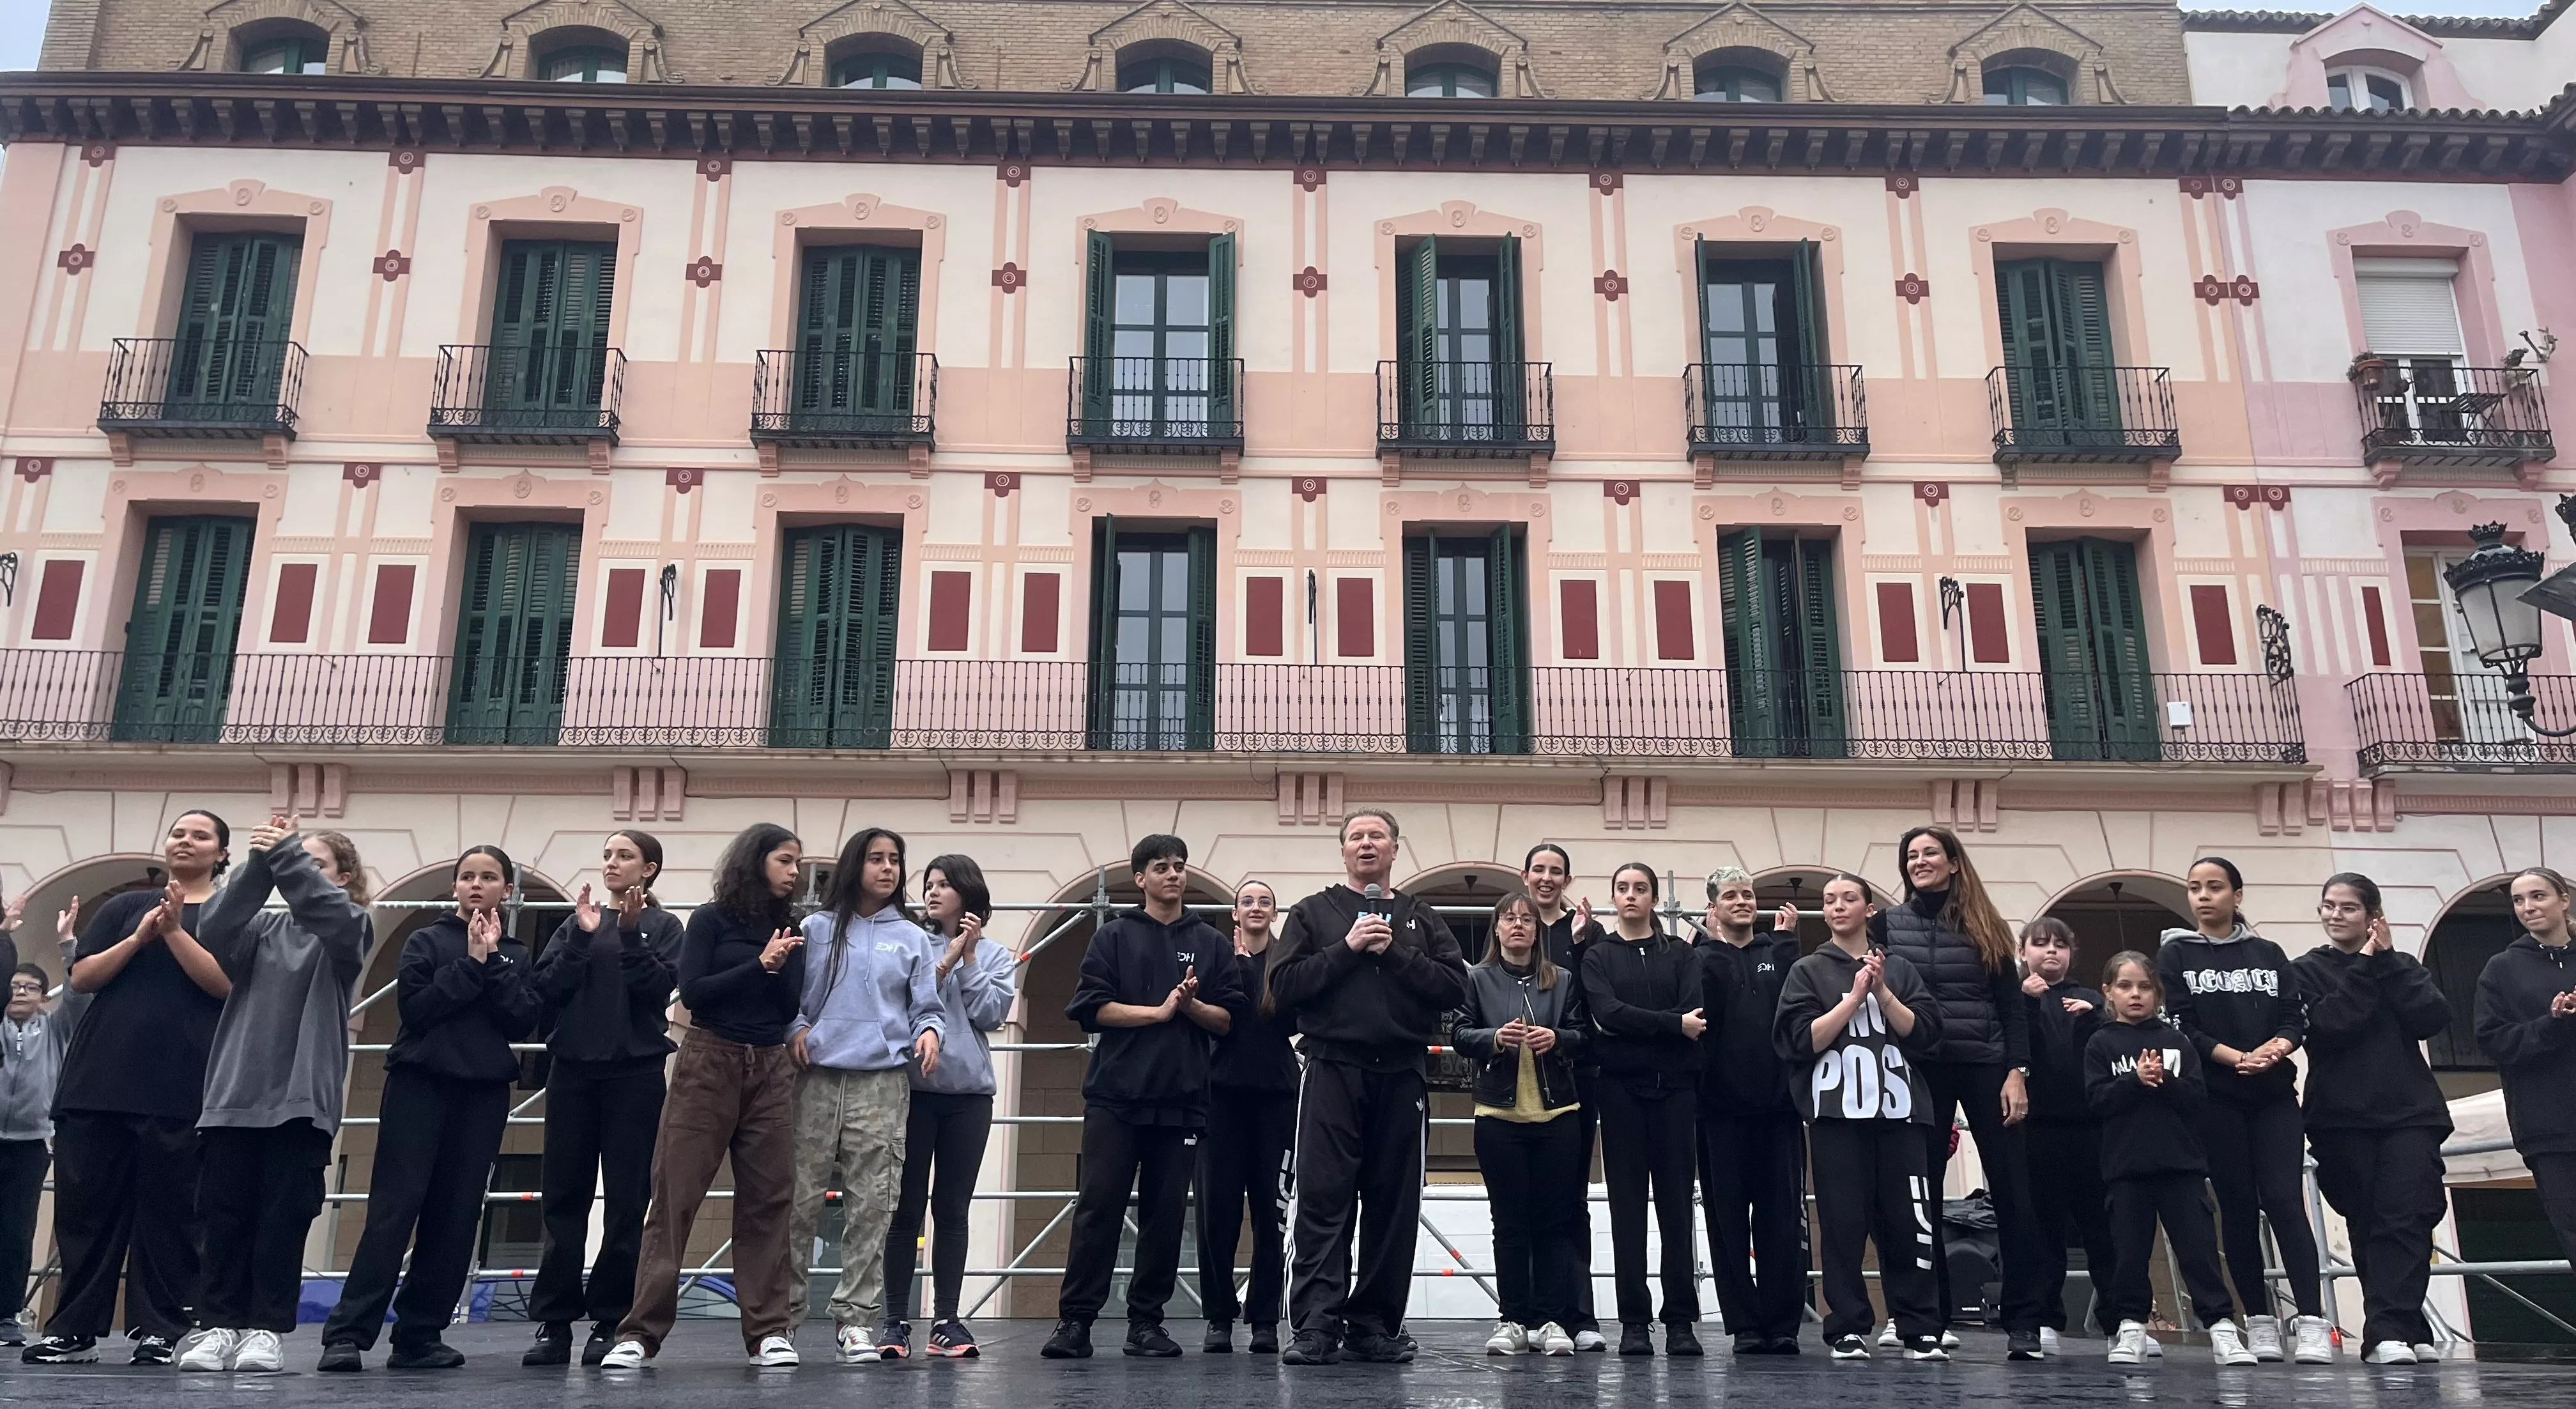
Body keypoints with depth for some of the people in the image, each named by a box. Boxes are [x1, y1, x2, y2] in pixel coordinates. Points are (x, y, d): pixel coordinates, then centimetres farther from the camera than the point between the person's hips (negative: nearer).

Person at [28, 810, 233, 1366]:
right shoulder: (124, 906, 16)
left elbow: (226, 983, -7)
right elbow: (80, 979, 6)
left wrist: (174, 931, -15)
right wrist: (139, 936, -7)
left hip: (181, 1087, -3)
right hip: (98, 1079, 3)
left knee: (169, 1211, -1)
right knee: (85, 1206, 4)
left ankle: (161, 1330, 3)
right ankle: (75, 1329, 11)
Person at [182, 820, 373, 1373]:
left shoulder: (352, 928, 7)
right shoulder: (261, 926, 16)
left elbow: (331, 913, -16)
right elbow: (213, 930, -5)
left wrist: (286, 853, -22)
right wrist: (259, 862, -16)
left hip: (302, 1096, -3)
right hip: (236, 1091, 3)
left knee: (284, 1217, -2)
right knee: (225, 1214, 4)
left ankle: (267, 1328, 4)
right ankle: (219, 1324, 11)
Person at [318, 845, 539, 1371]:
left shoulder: (515, 954, 12)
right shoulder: (427, 941, 5)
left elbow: (523, 1022, -3)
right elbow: (414, 1008, -9)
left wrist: (493, 961, -8)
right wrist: (470, 963, -10)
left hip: (484, 1094, 3)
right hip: (420, 1085, -3)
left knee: (456, 1217, 2)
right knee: (394, 1209, -9)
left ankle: (419, 1336, 8)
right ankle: (347, 1334, -9)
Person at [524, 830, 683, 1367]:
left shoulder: (663, 925, 5)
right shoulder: (577, 921, 13)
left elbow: (658, 987, -8)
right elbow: (547, 987, 2)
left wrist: (630, 933, -16)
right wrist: (582, 937, -10)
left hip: (635, 1071, -3)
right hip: (573, 1067, 3)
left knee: (626, 1199, -1)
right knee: (563, 1195, 2)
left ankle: (610, 1322, 5)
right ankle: (555, 1322, 8)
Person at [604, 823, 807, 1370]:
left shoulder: (789, 930, 12)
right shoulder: (711, 919, 1)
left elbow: (791, 1005, 6)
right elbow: (693, 991, -8)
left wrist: (779, 968, -11)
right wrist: (759, 965, -11)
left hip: (771, 1070, 4)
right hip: (708, 1063, -3)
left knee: (767, 1200, 2)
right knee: (675, 1195, -5)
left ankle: (769, 1330, 6)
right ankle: (640, 1332, -1)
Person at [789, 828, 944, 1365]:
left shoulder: (912, 938, 11)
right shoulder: (815, 929, 9)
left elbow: (925, 1008, 10)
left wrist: (929, 1032, -10)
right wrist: (794, 1028, -7)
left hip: (882, 1084, 1)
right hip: (817, 1080, 0)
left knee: (871, 1205, -1)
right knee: (799, 1201, 1)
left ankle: (855, 1319, 6)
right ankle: (782, 1315, 12)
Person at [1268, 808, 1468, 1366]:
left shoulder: (1420, 918, 15)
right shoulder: (1313, 913, 10)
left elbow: (1455, 987, 2)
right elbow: (1283, 989, -2)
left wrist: (1395, 953, -8)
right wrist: (1347, 949, -10)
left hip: (1402, 1075, 2)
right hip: (1333, 1072, -2)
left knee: (1393, 1205, 4)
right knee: (1323, 1200, -7)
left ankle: (1374, 1325, 11)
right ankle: (1317, 1325, -6)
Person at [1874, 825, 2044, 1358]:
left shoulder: (1986, 927, 7)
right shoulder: (1887, 924, 7)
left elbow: (2012, 1005, 4)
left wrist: (2016, 1072, -5)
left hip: (1986, 1066, 0)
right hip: (1919, 1069, 0)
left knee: (2012, 1191, -2)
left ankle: (2023, 1324, 4)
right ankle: (1931, 1317, 11)